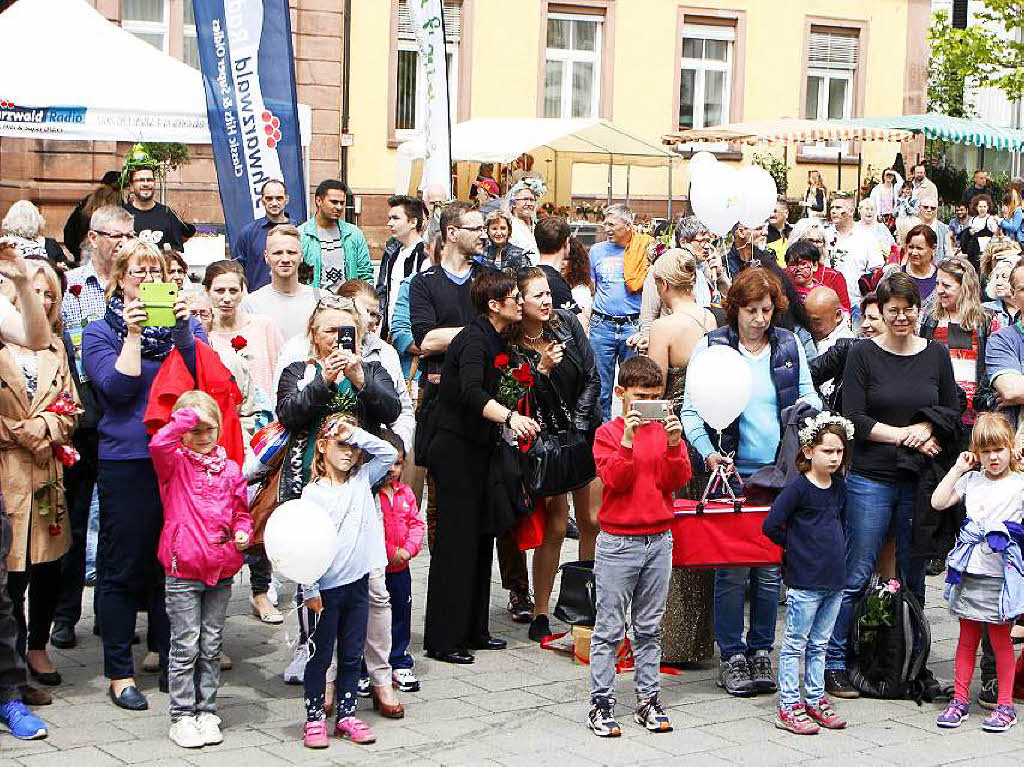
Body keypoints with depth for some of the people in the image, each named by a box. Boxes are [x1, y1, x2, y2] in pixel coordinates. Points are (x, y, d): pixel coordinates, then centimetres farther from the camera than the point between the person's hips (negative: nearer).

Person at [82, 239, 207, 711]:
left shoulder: (183, 323, 14)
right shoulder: (101, 332, 4)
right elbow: (118, 388, -11)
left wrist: (182, 327, -13)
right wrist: (132, 333, -13)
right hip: (127, 463, -3)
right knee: (124, 569, 1)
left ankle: (173, 663, 19)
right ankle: (119, 672, 10)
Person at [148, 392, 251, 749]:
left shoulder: (230, 469, 9)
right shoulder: (174, 463, -3)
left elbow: (240, 511, 17)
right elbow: (158, 443, -25)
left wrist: (243, 531, -3)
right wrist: (189, 415, -21)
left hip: (221, 571, 4)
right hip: (183, 571, -4)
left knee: (211, 647, 11)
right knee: (185, 646, 0)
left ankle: (207, 711, 21)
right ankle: (182, 717, 9)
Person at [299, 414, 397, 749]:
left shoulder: (362, 480, 7)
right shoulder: (313, 492, -8)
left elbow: (388, 454, -1)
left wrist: (357, 434, -9)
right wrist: (310, 590, -12)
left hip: (358, 583, 4)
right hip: (326, 588, -4)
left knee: (352, 655, 11)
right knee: (320, 656, 6)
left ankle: (346, 715, 21)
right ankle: (314, 718, 15)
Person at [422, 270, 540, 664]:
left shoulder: (496, 340, 12)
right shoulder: (474, 340, -18)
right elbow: (471, 394, -35)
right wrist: (509, 417, -48)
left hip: (475, 450, 10)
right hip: (453, 449, -10)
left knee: (480, 538, 13)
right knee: (456, 542, -6)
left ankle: (472, 630, 22)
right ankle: (442, 641, 0)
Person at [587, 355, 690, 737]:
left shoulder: (666, 429, 8)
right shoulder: (608, 433, -1)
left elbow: (677, 480, -1)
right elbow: (614, 480, -13)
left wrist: (673, 444, -16)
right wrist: (628, 441, -23)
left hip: (658, 540, 4)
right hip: (618, 542, -3)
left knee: (649, 629, 10)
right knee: (609, 630, -1)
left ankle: (648, 700, 16)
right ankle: (601, 704, 3)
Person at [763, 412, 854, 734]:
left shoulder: (839, 486, 9)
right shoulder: (798, 487, -13)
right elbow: (771, 525, -17)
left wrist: (834, 548, 13)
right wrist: (796, 546, -5)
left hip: (834, 580, 7)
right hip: (804, 583, -7)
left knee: (819, 644, 15)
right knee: (795, 645, 1)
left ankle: (816, 700, 24)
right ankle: (788, 706, 7)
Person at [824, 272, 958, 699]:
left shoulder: (936, 355, 8)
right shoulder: (864, 355, -2)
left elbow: (953, 413, 13)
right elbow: (854, 419, -7)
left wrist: (927, 429, -7)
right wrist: (904, 435, -13)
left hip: (920, 480, 3)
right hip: (871, 479, -3)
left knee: (913, 576, 9)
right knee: (856, 575, -4)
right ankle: (834, 664, 3)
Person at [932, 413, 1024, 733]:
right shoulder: (971, 480, 9)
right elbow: (938, 502, 4)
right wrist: (958, 468, 3)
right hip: (968, 573, 4)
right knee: (967, 638, 12)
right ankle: (960, 699, 19)